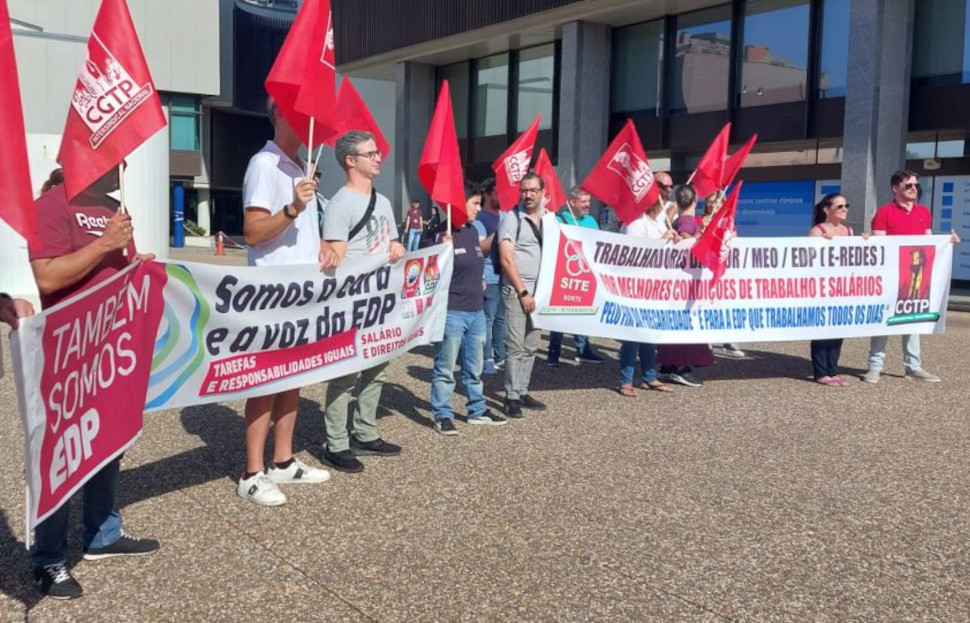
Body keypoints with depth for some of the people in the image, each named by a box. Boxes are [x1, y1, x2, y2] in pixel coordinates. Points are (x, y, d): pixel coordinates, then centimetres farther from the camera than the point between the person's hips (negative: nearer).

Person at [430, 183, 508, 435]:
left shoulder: (472, 230, 11)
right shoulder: (442, 233, -13)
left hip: (476, 310, 8)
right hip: (451, 312, -8)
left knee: (474, 367, 18)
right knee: (445, 368, 1)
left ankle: (477, 410, 30)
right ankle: (442, 415, 11)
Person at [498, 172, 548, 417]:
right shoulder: (511, 219, -5)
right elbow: (507, 260, -10)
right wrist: (523, 292, -13)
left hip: (540, 290, 5)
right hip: (516, 291, -5)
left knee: (531, 347, 9)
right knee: (516, 346, -6)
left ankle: (522, 392, 18)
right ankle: (512, 397, 1)